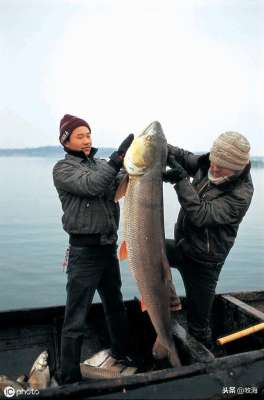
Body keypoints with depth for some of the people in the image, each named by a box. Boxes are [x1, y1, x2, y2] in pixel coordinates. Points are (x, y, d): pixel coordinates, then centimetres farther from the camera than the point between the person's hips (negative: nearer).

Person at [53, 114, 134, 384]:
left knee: (115, 306, 23)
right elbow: (91, 186, -25)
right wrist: (118, 157, -30)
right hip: (84, 251, -7)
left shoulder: (100, 164, 11)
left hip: (109, 247, 7)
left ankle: (122, 353, 45)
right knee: (76, 319, 2)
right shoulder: (63, 169, -8)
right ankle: (69, 379, 20)